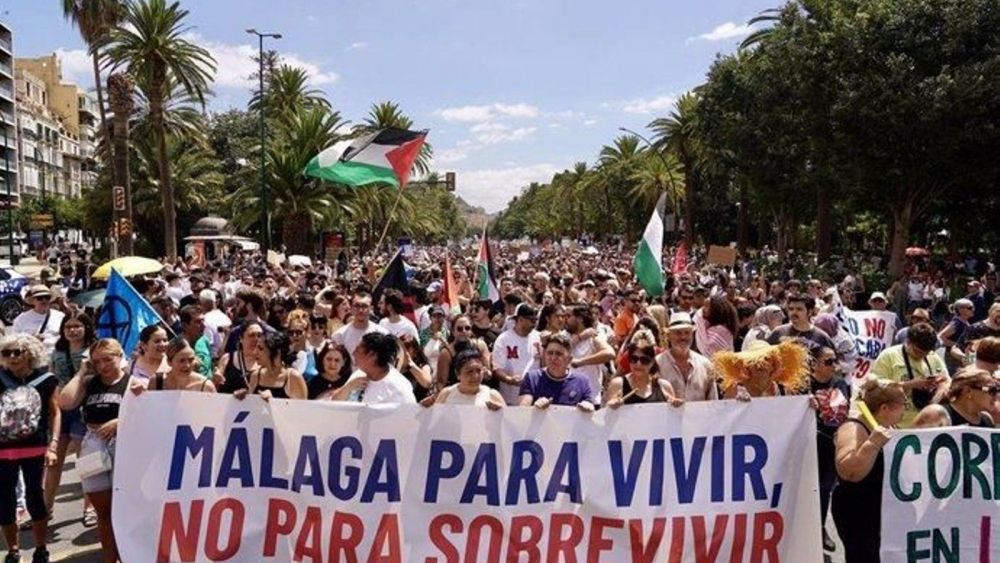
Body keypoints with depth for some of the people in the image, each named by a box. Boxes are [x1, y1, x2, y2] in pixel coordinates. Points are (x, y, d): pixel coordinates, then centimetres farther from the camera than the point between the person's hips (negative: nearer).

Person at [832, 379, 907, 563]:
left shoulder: (885, 431, 10)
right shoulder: (853, 429, -18)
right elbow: (848, 471, -32)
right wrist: (872, 444, -37)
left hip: (881, 512, 9)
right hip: (857, 514, -9)